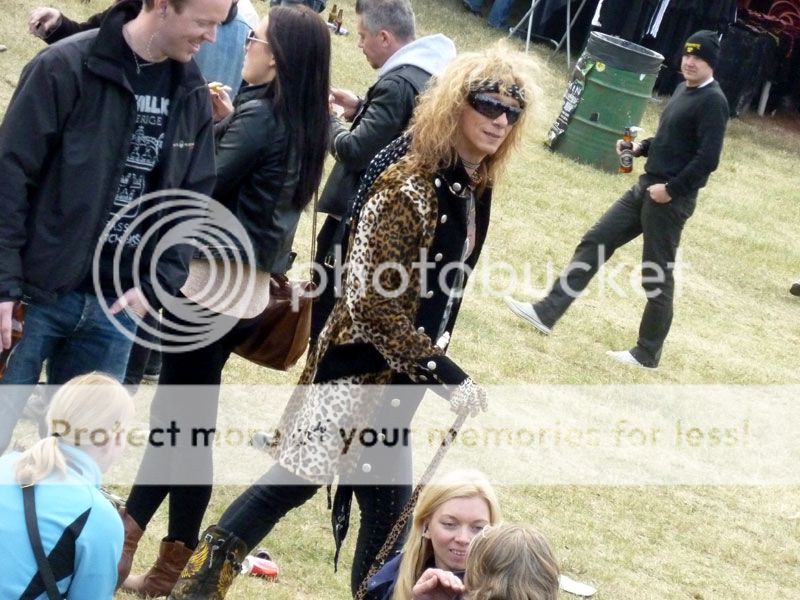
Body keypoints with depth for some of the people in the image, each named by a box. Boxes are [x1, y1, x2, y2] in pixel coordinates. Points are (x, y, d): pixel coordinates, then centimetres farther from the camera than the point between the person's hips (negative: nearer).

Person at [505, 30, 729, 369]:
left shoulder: (712, 101, -15)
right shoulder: (683, 90, 14)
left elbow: (708, 159, -23)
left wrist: (671, 189, -20)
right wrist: (641, 147, 9)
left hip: (671, 198, -9)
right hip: (645, 188, 10)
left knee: (658, 276, 0)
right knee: (595, 243, 7)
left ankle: (647, 354, 12)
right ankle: (546, 313, 8)